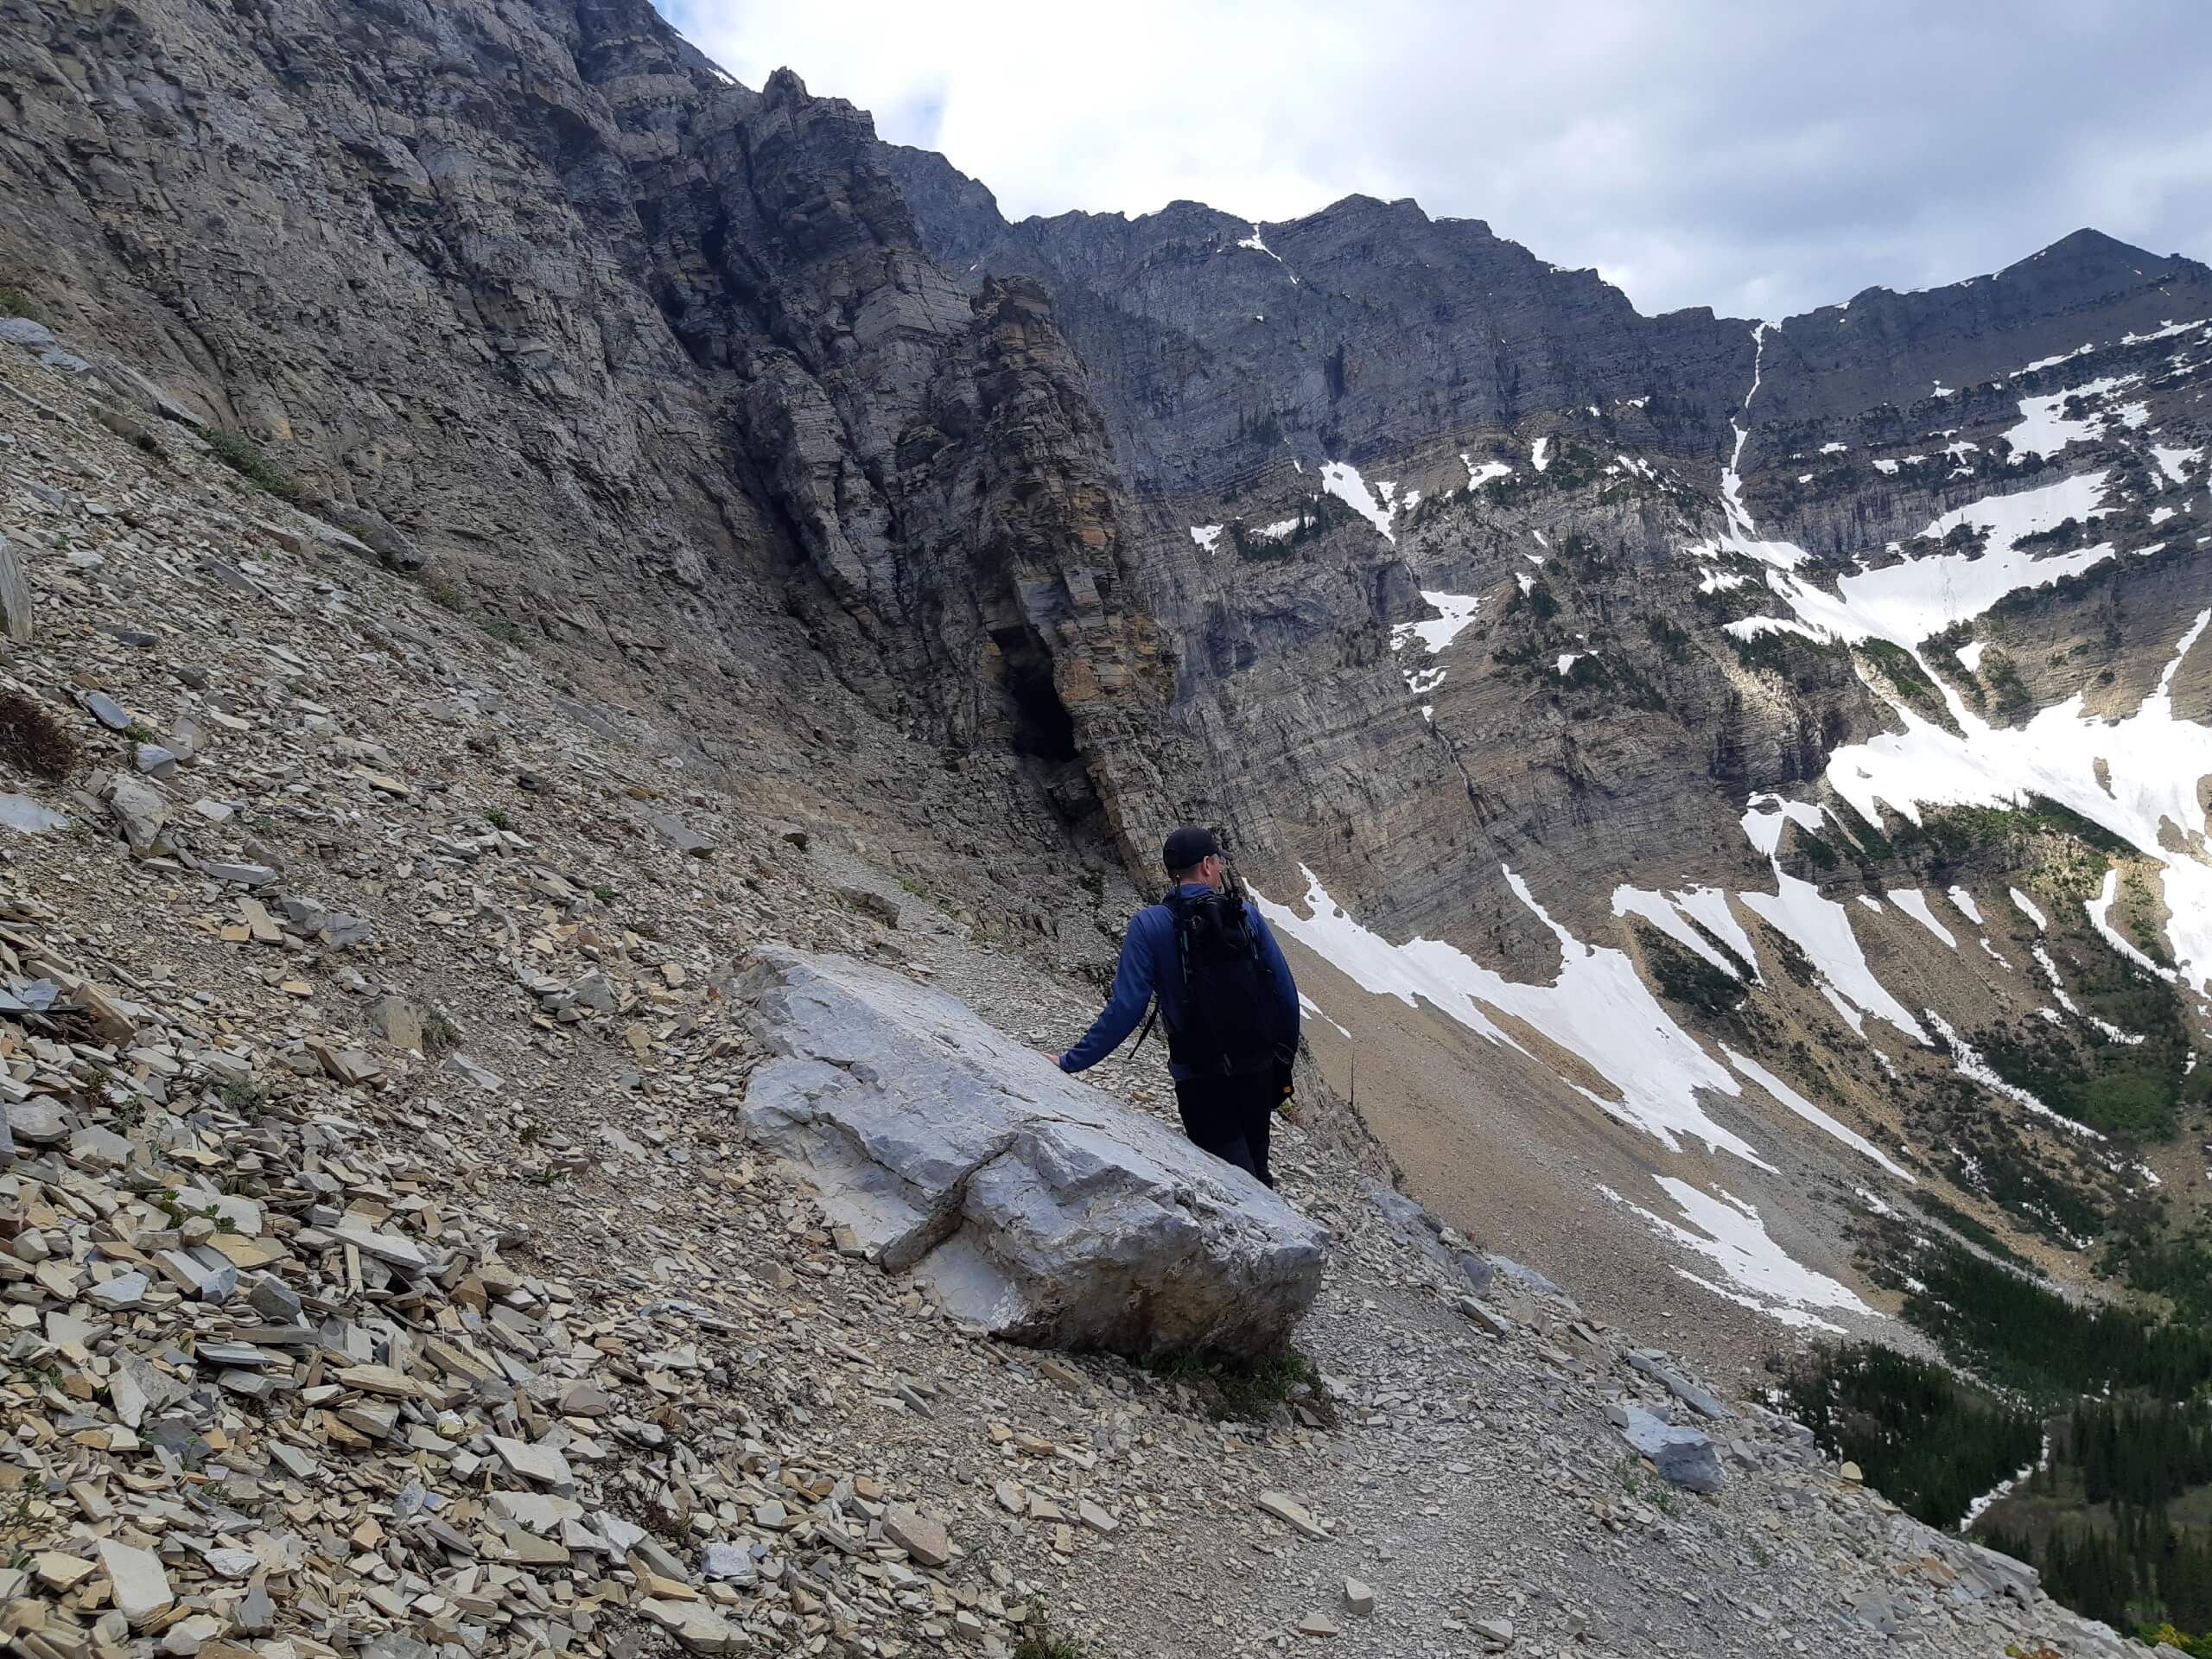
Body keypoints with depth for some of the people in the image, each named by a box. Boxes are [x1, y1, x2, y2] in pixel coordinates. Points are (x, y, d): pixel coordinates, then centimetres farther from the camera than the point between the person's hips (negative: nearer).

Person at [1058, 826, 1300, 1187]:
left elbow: (1126, 1007, -16)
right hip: (1259, 1072, 3)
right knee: (1256, 1174, 21)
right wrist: (1285, 1057, 13)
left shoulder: (1149, 925, -11)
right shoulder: (1245, 914, -4)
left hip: (1201, 1080, -3)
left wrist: (1071, 1062, -10)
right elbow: (1285, 993, -2)